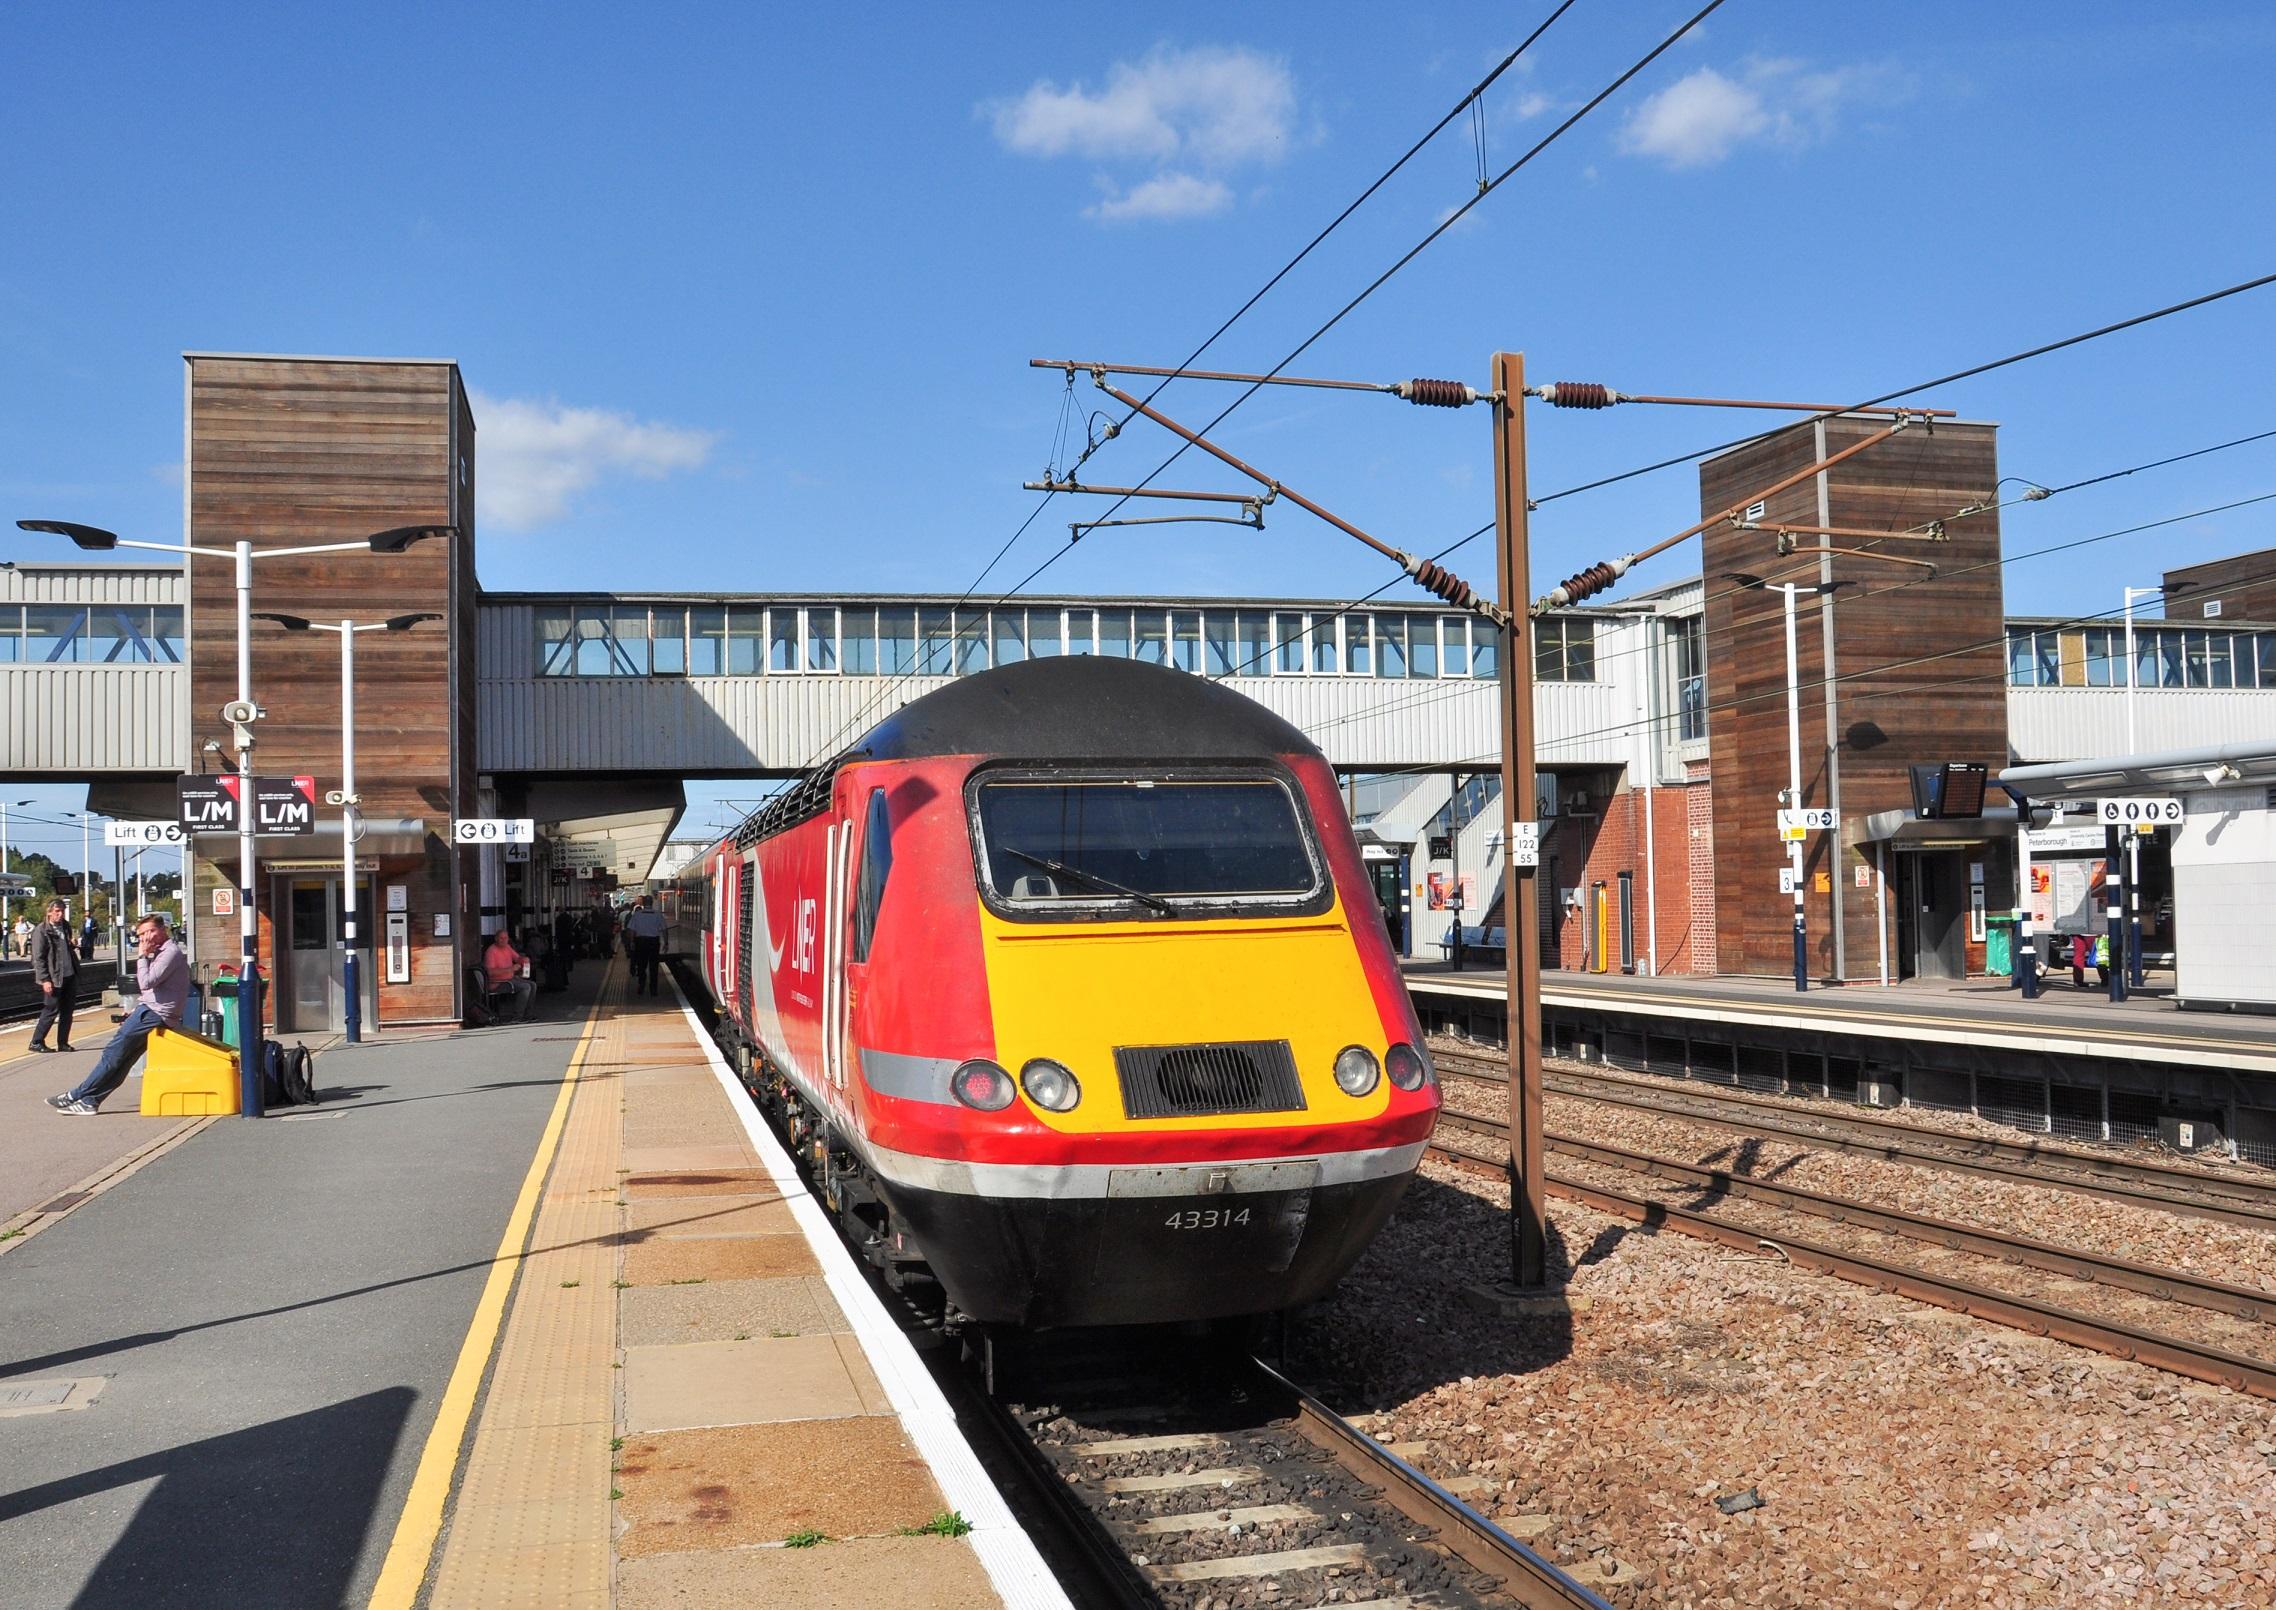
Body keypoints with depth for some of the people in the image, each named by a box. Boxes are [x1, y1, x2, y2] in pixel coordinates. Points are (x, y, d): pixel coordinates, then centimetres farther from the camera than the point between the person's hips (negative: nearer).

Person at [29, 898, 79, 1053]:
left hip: (70, 976, 6)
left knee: (67, 1011, 8)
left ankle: (63, 1043, 14)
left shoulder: (66, 927, 11)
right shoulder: (42, 931, -9)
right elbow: (38, 958, -12)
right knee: (51, 1010, -3)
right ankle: (36, 1042, 8)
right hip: (53, 978, -6)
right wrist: (45, 980, -18)